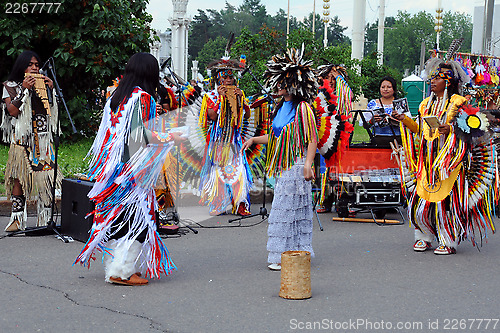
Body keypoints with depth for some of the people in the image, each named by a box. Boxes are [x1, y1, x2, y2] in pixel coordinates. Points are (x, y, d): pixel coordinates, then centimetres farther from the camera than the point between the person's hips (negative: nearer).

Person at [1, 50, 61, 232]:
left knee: (46, 176, -1)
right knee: (19, 177, -8)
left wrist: (51, 90, 0)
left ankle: (45, 219, 6)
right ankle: (17, 219, -2)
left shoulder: (42, 84, 15)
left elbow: (53, 112, 11)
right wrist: (24, 90, -13)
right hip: (22, 138, -3)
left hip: (44, 138, 3)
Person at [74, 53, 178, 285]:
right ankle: (122, 271, -3)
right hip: (133, 168, -8)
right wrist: (168, 138, -4)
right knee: (136, 216, -2)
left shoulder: (116, 96, 12)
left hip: (114, 167, 8)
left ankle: (114, 267, 18)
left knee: (118, 216, 13)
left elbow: (110, 131, 15)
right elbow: (142, 134, -17)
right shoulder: (142, 97, -11)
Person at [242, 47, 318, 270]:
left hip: (296, 165, -8)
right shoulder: (280, 108, 15)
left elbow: (312, 140, -13)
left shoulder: (303, 108, -11)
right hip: (283, 166, 8)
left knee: (287, 209, -7)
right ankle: (297, 254, 18)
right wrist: (254, 139, 13)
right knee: (294, 210, 12)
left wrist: (308, 165, -21)